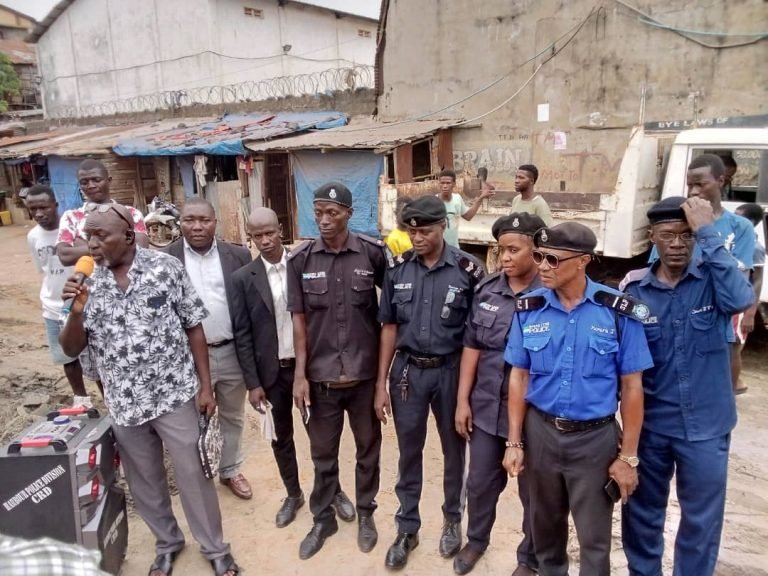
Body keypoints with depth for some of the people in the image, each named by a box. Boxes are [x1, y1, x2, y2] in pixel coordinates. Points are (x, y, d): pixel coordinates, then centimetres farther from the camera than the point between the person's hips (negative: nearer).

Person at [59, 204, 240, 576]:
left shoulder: (166, 267, -9)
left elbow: (194, 328, -4)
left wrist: (205, 386, -5)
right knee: (144, 482, 19)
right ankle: (167, 543, 43)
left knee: (194, 477, 8)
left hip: (174, 396, -3)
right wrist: (77, 309, -18)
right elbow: (71, 349, 2)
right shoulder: (86, 283, -1)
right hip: (124, 405, 3)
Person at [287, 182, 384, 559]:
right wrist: (300, 375, -4)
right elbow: (299, 320, -1)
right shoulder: (300, 259, -5)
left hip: (365, 373, 0)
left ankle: (365, 513, 40)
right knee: (323, 452, 17)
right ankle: (323, 518, 38)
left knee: (368, 448, 17)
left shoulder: (373, 253, -8)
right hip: (321, 375, 1)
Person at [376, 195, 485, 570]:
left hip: (450, 371, -1)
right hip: (408, 371, 2)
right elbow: (389, 327, 3)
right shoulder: (398, 269, -3)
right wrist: (381, 384, 1)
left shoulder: (468, 270, -11)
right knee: (409, 452, 14)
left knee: (454, 450, 17)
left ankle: (453, 519, 41)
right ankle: (407, 528, 32)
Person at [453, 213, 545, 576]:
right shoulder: (486, 291, -1)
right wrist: (463, 400, 2)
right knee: (480, 482, 19)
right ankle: (476, 540, 46)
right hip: (486, 406, 4)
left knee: (532, 490, 16)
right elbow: (472, 346, 3)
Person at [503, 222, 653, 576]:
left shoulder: (618, 312, -13)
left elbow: (632, 386, -7)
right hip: (540, 433, 3)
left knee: (594, 538, 11)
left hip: (595, 438, -2)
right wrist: (514, 442, 1)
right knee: (545, 526, 21)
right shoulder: (528, 309, -5)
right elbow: (519, 377, 2)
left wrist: (628, 456, -6)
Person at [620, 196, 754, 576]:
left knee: (702, 520, 15)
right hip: (649, 423, 1)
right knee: (642, 513, 18)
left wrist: (708, 233, -27)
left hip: (705, 425, -1)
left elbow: (740, 300, -30)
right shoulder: (635, 289, -6)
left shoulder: (712, 279, -6)